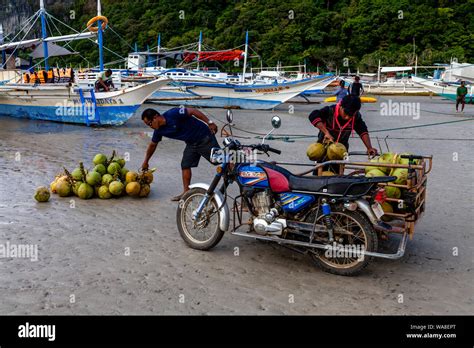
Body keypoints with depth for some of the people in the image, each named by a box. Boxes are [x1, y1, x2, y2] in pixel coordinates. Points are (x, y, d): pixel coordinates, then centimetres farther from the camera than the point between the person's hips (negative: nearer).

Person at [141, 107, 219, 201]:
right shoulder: (159, 130, -1)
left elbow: (192, 111, -24)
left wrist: (209, 123, -27)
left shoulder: (172, 114, -26)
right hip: (191, 143, 7)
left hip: (204, 138, -7)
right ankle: (186, 193, 12)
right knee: (185, 166, 4)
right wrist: (145, 162, 23)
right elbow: (152, 145, 14)